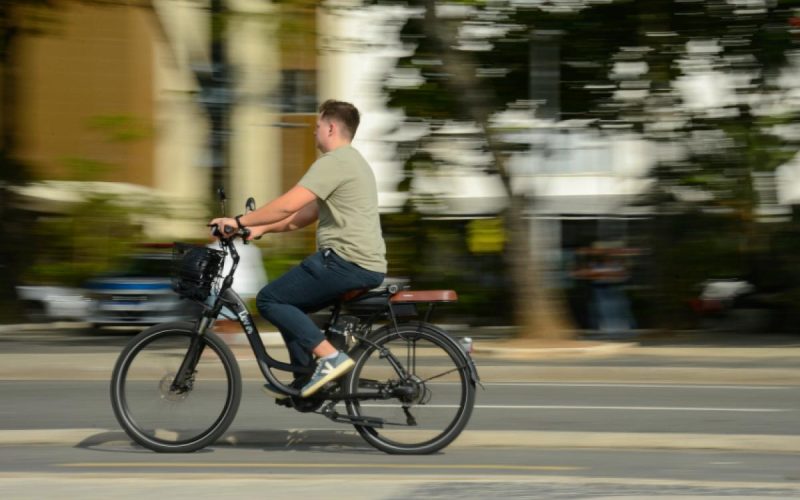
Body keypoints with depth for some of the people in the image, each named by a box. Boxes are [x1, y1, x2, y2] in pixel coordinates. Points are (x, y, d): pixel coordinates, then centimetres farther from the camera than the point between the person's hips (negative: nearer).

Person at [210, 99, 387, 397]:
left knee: (270, 300, -7)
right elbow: (307, 214, 24)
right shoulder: (351, 161, 23)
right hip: (368, 265, 10)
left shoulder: (334, 161, -11)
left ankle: (330, 357, -16)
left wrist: (240, 221, -11)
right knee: (287, 303, 20)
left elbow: (288, 205, -20)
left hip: (347, 261, -10)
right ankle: (305, 383, 16)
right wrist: (262, 228, 17)